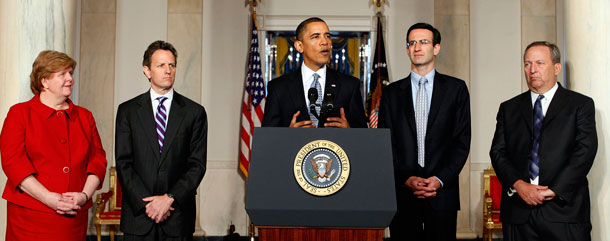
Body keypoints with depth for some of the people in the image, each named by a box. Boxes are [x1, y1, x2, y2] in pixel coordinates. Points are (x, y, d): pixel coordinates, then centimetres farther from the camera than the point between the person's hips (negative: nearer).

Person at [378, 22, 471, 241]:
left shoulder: (456, 88, 7)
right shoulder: (392, 93, 10)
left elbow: (462, 140, 2)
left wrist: (440, 179, -9)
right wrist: (406, 178, -9)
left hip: (442, 193, -1)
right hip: (402, 193, 1)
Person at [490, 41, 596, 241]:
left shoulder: (581, 105, 6)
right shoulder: (508, 108, 14)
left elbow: (585, 151, -4)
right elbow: (498, 152, 6)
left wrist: (554, 190, -13)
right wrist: (518, 185, -11)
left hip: (564, 209, -2)